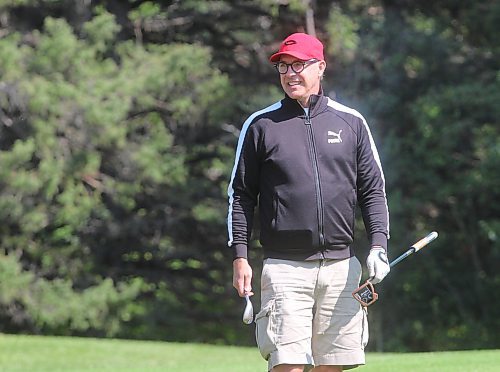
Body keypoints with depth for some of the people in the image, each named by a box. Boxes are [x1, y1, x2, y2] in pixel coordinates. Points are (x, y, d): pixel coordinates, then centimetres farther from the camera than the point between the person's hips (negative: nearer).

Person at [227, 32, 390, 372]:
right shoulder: (261, 125, 6)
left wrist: (379, 245, -2)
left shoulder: (351, 122, 10)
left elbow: (373, 190, 11)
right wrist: (240, 257, -1)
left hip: (341, 266, 2)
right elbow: (241, 195, 7)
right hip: (285, 269, -2)